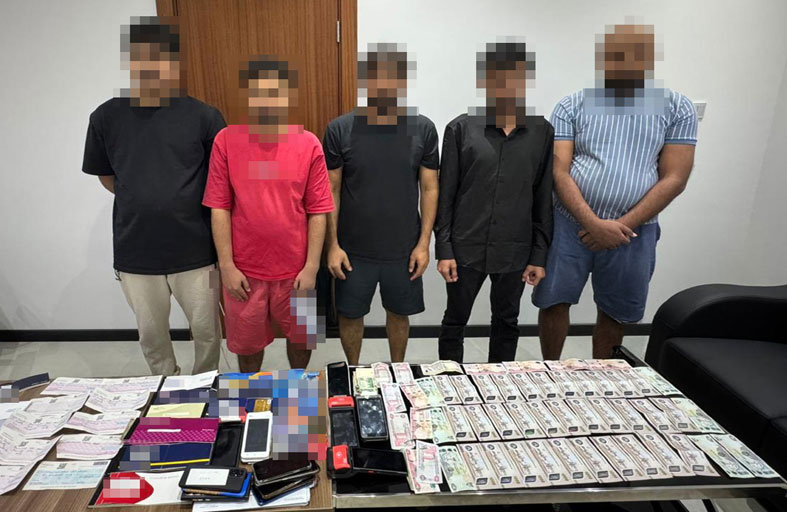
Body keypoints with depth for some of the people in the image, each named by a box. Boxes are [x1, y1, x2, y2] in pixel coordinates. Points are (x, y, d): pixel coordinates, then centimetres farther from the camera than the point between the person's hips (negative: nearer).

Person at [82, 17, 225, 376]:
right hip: (135, 253, 2)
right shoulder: (106, 118, 0)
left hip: (196, 250, -2)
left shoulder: (203, 117, -7)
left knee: (206, 330, 12)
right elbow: (106, 177, 13)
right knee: (151, 335, 17)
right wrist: (143, 203, 7)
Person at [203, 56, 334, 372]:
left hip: (296, 270, 1)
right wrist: (226, 265, -6)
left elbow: (318, 211, -3)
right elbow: (219, 207, -3)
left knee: (301, 340, 17)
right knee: (247, 345, 15)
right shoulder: (226, 140, -4)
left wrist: (311, 267, -7)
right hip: (244, 270, 0)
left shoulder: (308, 144, -4)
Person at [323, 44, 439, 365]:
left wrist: (424, 242, -4)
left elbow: (430, 189, 0)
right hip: (354, 250, 0)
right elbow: (331, 191, -2)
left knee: (399, 313, 17)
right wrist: (332, 244, -5)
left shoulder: (423, 129, -4)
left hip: (404, 249, 1)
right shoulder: (340, 129, -7)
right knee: (350, 315, 14)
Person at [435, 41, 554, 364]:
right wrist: (444, 249, -6)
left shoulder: (542, 133, 1)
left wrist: (539, 255, 3)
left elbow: (543, 199, 4)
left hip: (515, 251, 2)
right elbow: (445, 194, -3)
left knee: (506, 323, 16)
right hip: (466, 248, -1)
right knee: (455, 320, 12)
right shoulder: (461, 129, -5)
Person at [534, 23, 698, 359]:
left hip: (632, 231, 1)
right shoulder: (571, 106, 0)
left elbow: (674, 179, -4)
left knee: (615, 313, 12)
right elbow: (559, 172, -8)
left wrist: (624, 226, -13)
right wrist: (594, 224, -18)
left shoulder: (677, 108, 2)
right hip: (570, 225, 0)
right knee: (554, 302, 2)